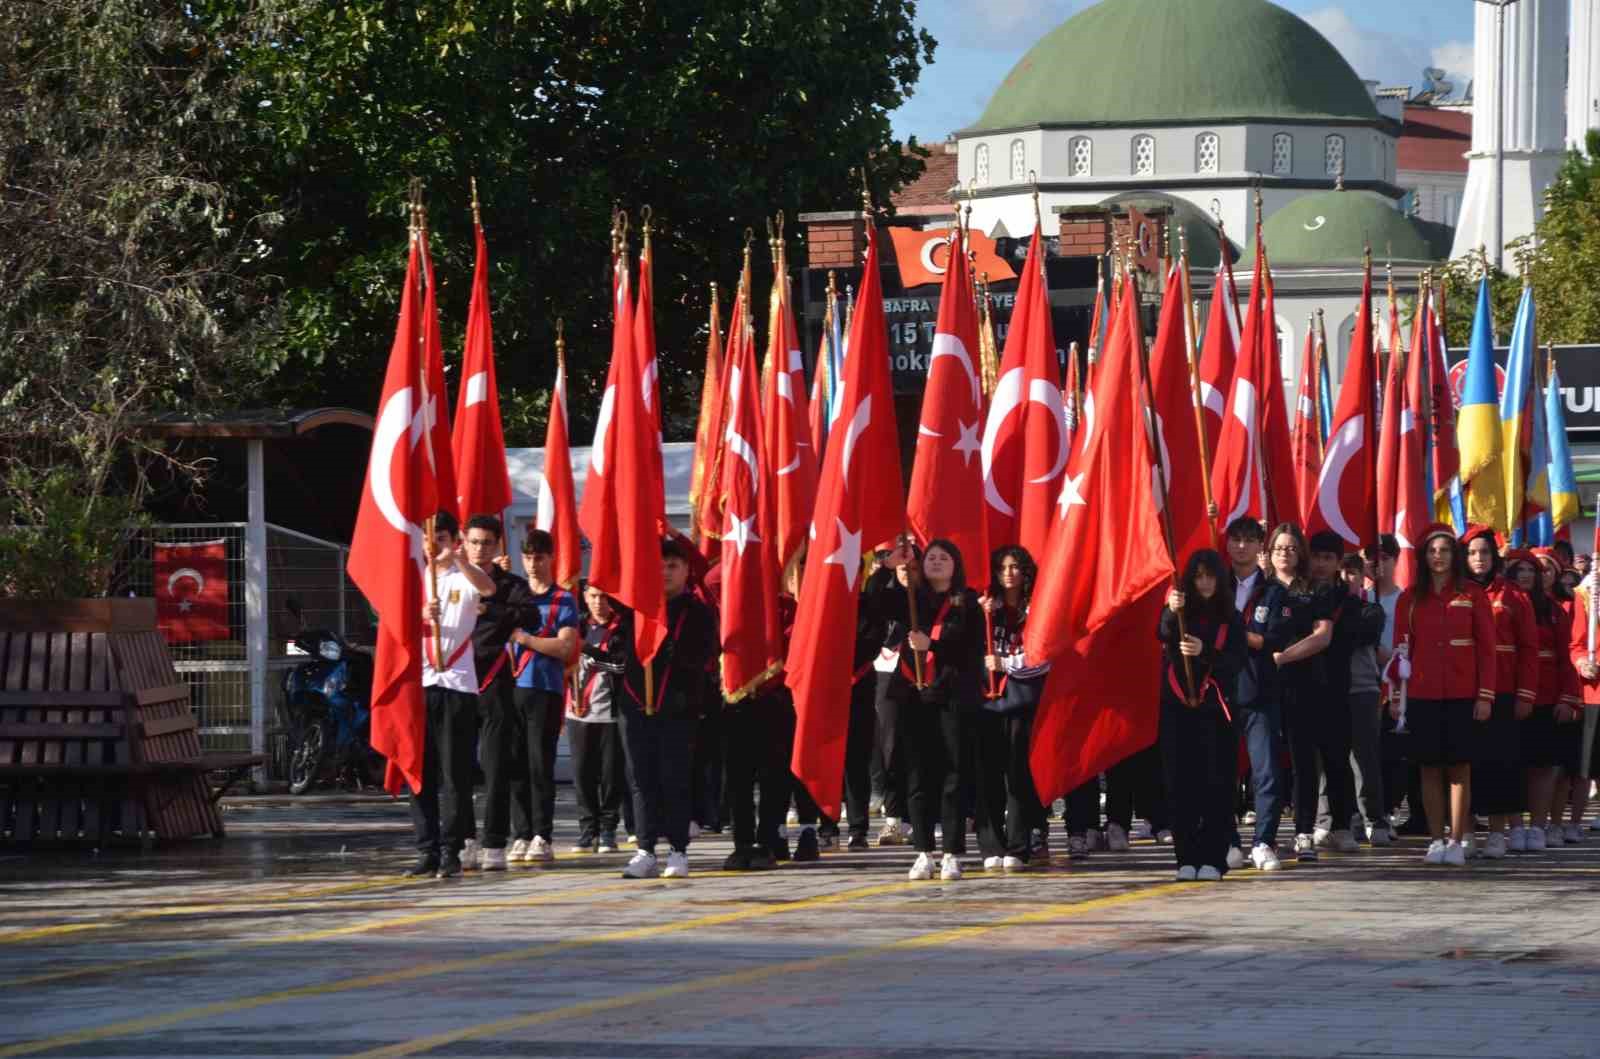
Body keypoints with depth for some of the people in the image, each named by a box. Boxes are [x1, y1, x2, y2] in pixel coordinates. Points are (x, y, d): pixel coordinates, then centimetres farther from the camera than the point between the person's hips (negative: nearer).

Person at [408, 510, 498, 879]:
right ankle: (427, 851, 7)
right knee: (420, 772, 3)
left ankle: (451, 851, -1)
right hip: (419, 683, 3)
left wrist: (457, 559, -40)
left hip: (457, 685, -3)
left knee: (455, 773, -4)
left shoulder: (465, 577, 3)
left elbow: (488, 588, -21)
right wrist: (421, 616, -20)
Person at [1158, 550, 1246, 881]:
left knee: (1215, 785, -4)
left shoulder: (1231, 620, 5)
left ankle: (1212, 859, -2)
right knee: (1181, 785, -1)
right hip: (1177, 708, 1)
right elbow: (1163, 634, -15)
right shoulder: (1179, 612, 5)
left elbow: (1235, 663, -4)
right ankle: (1186, 858, 3)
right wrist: (1171, 612, -37)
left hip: (1213, 709, -1)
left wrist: (1204, 653, -22)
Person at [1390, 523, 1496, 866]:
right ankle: (1437, 840, 8)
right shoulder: (1410, 599, 7)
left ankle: (1457, 841, 3)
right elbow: (1401, 648, 7)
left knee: (1459, 768, -1)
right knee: (1430, 768, 2)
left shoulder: (1473, 595, 2)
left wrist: (1485, 695, -5)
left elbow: (1487, 648, 1)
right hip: (1422, 696, 2)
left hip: (1462, 696, -2)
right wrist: (1396, 695, 1)